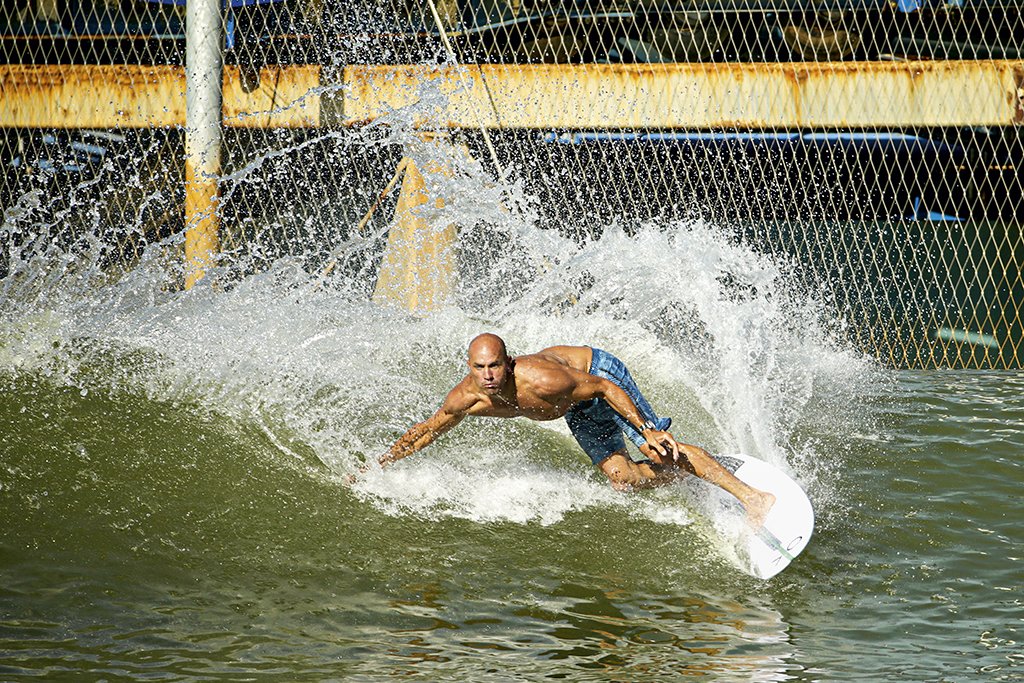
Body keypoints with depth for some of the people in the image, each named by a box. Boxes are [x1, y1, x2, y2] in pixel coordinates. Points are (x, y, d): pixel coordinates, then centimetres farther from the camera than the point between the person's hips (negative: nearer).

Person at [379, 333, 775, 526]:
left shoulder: (539, 379, -40)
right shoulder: (466, 399, -22)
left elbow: (602, 387, -29)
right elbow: (426, 431, -3)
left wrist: (646, 430, -31)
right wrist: (381, 464, 0)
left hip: (600, 372, -6)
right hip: (578, 408, 6)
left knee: (659, 450, -19)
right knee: (623, 479, -1)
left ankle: (749, 495, -15)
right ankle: (693, 473, 20)